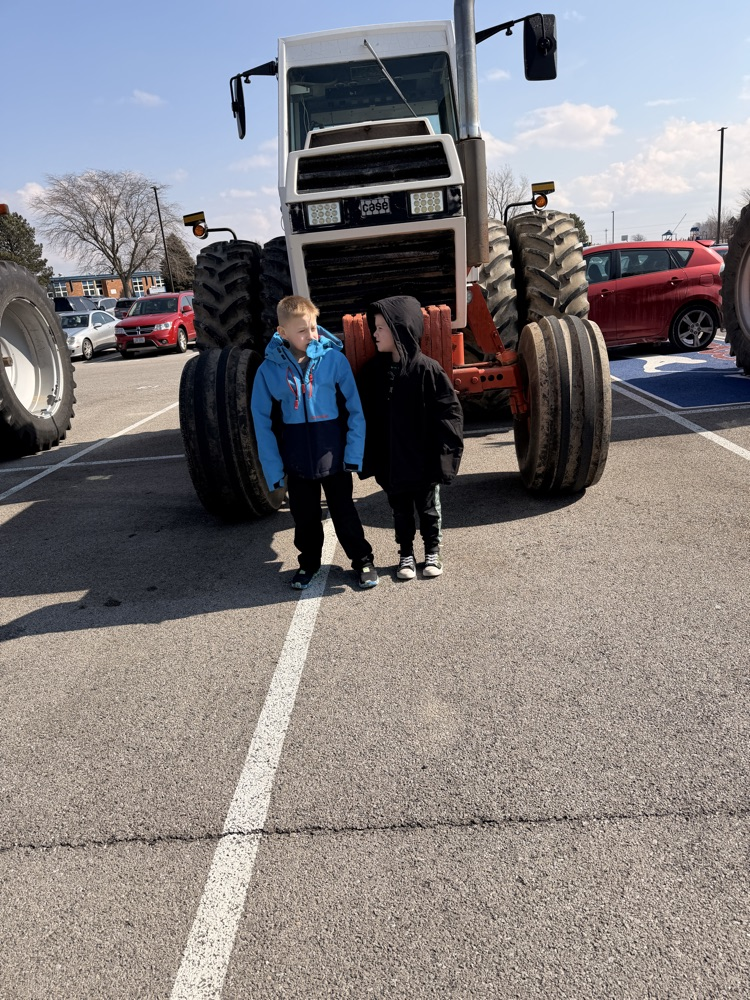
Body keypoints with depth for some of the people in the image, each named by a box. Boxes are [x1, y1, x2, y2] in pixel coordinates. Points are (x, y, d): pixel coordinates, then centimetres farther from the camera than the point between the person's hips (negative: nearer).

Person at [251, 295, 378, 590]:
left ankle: (362, 560, 31)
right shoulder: (270, 369, -7)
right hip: (297, 461, 2)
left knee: (344, 513, 12)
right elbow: (263, 421, -1)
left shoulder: (334, 358, -10)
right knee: (304, 517, 18)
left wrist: (354, 453, -9)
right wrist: (272, 467, -3)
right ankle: (309, 563, 38)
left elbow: (354, 408, -6)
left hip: (334, 457, -1)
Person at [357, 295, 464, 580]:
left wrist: (443, 450, -14)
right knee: (400, 511, 17)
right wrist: (369, 456, 1)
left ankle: (432, 552, 32)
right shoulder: (373, 371, -1)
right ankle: (406, 554, 33)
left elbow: (449, 411, -12)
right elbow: (365, 415, 4)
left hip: (423, 460, -3)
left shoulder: (427, 369, -15)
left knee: (428, 509, 14)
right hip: (390, 461, 4)